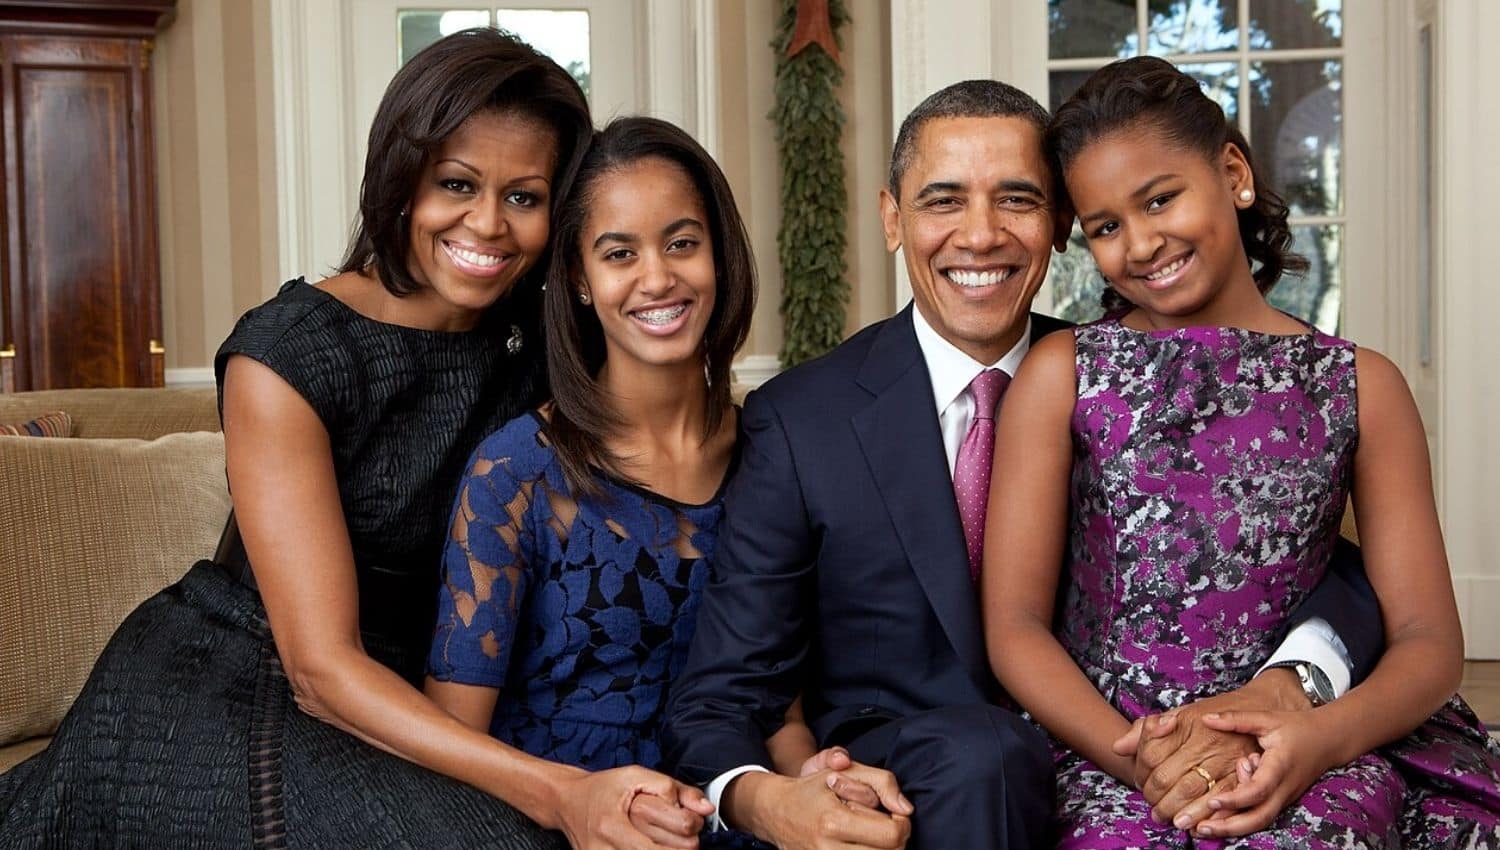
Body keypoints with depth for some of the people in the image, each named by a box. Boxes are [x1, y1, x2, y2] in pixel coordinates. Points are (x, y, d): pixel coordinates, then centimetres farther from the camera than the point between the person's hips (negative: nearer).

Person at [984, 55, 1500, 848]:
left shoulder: (1360, 386, 9)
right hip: (1107, 749, -1)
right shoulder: (1061, 374, 5)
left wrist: (1323, 737, -17)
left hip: (1301, 753, 2)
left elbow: (1430, 640, 4)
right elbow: (1014, 625, 0)